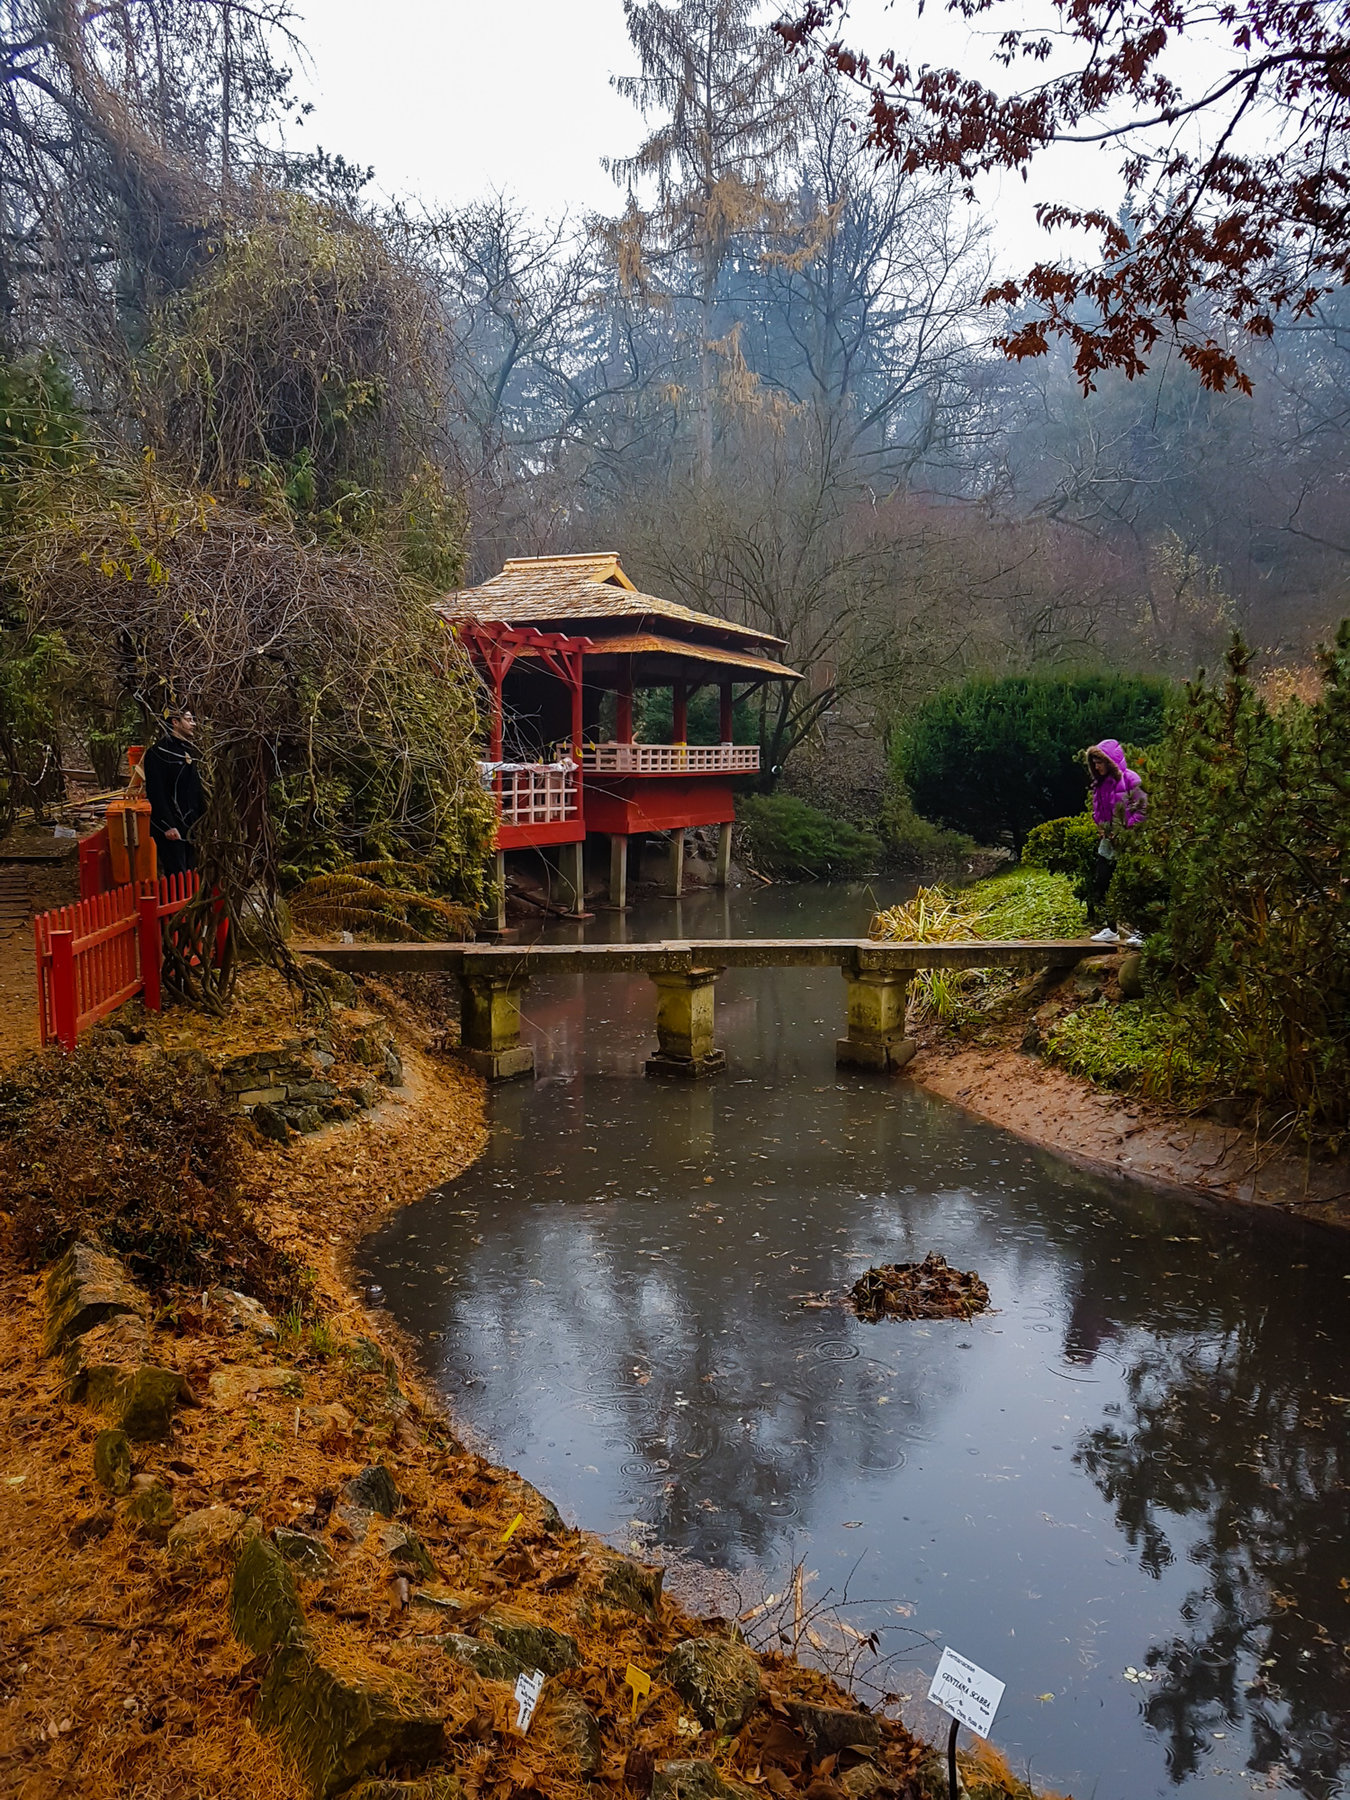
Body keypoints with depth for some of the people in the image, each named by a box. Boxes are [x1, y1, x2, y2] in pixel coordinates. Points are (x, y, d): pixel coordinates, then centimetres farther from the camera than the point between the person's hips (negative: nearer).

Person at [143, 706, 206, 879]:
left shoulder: (189, 751, 17)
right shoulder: (158, 753, -10)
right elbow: (156, 793, -16)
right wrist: (167, 826, -21)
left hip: (189, 826, 8)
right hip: (170, 828, -8)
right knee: (177, 877, -11)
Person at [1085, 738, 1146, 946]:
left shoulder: (1130, 779, -10)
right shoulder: (1100, 784, 14)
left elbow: (1143, 808, -14)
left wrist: (1126, 832, -16)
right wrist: (1103, 831, 8)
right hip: (1108, 843, 8)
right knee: (1099, 886, 7)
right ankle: (1109, 929, 16)